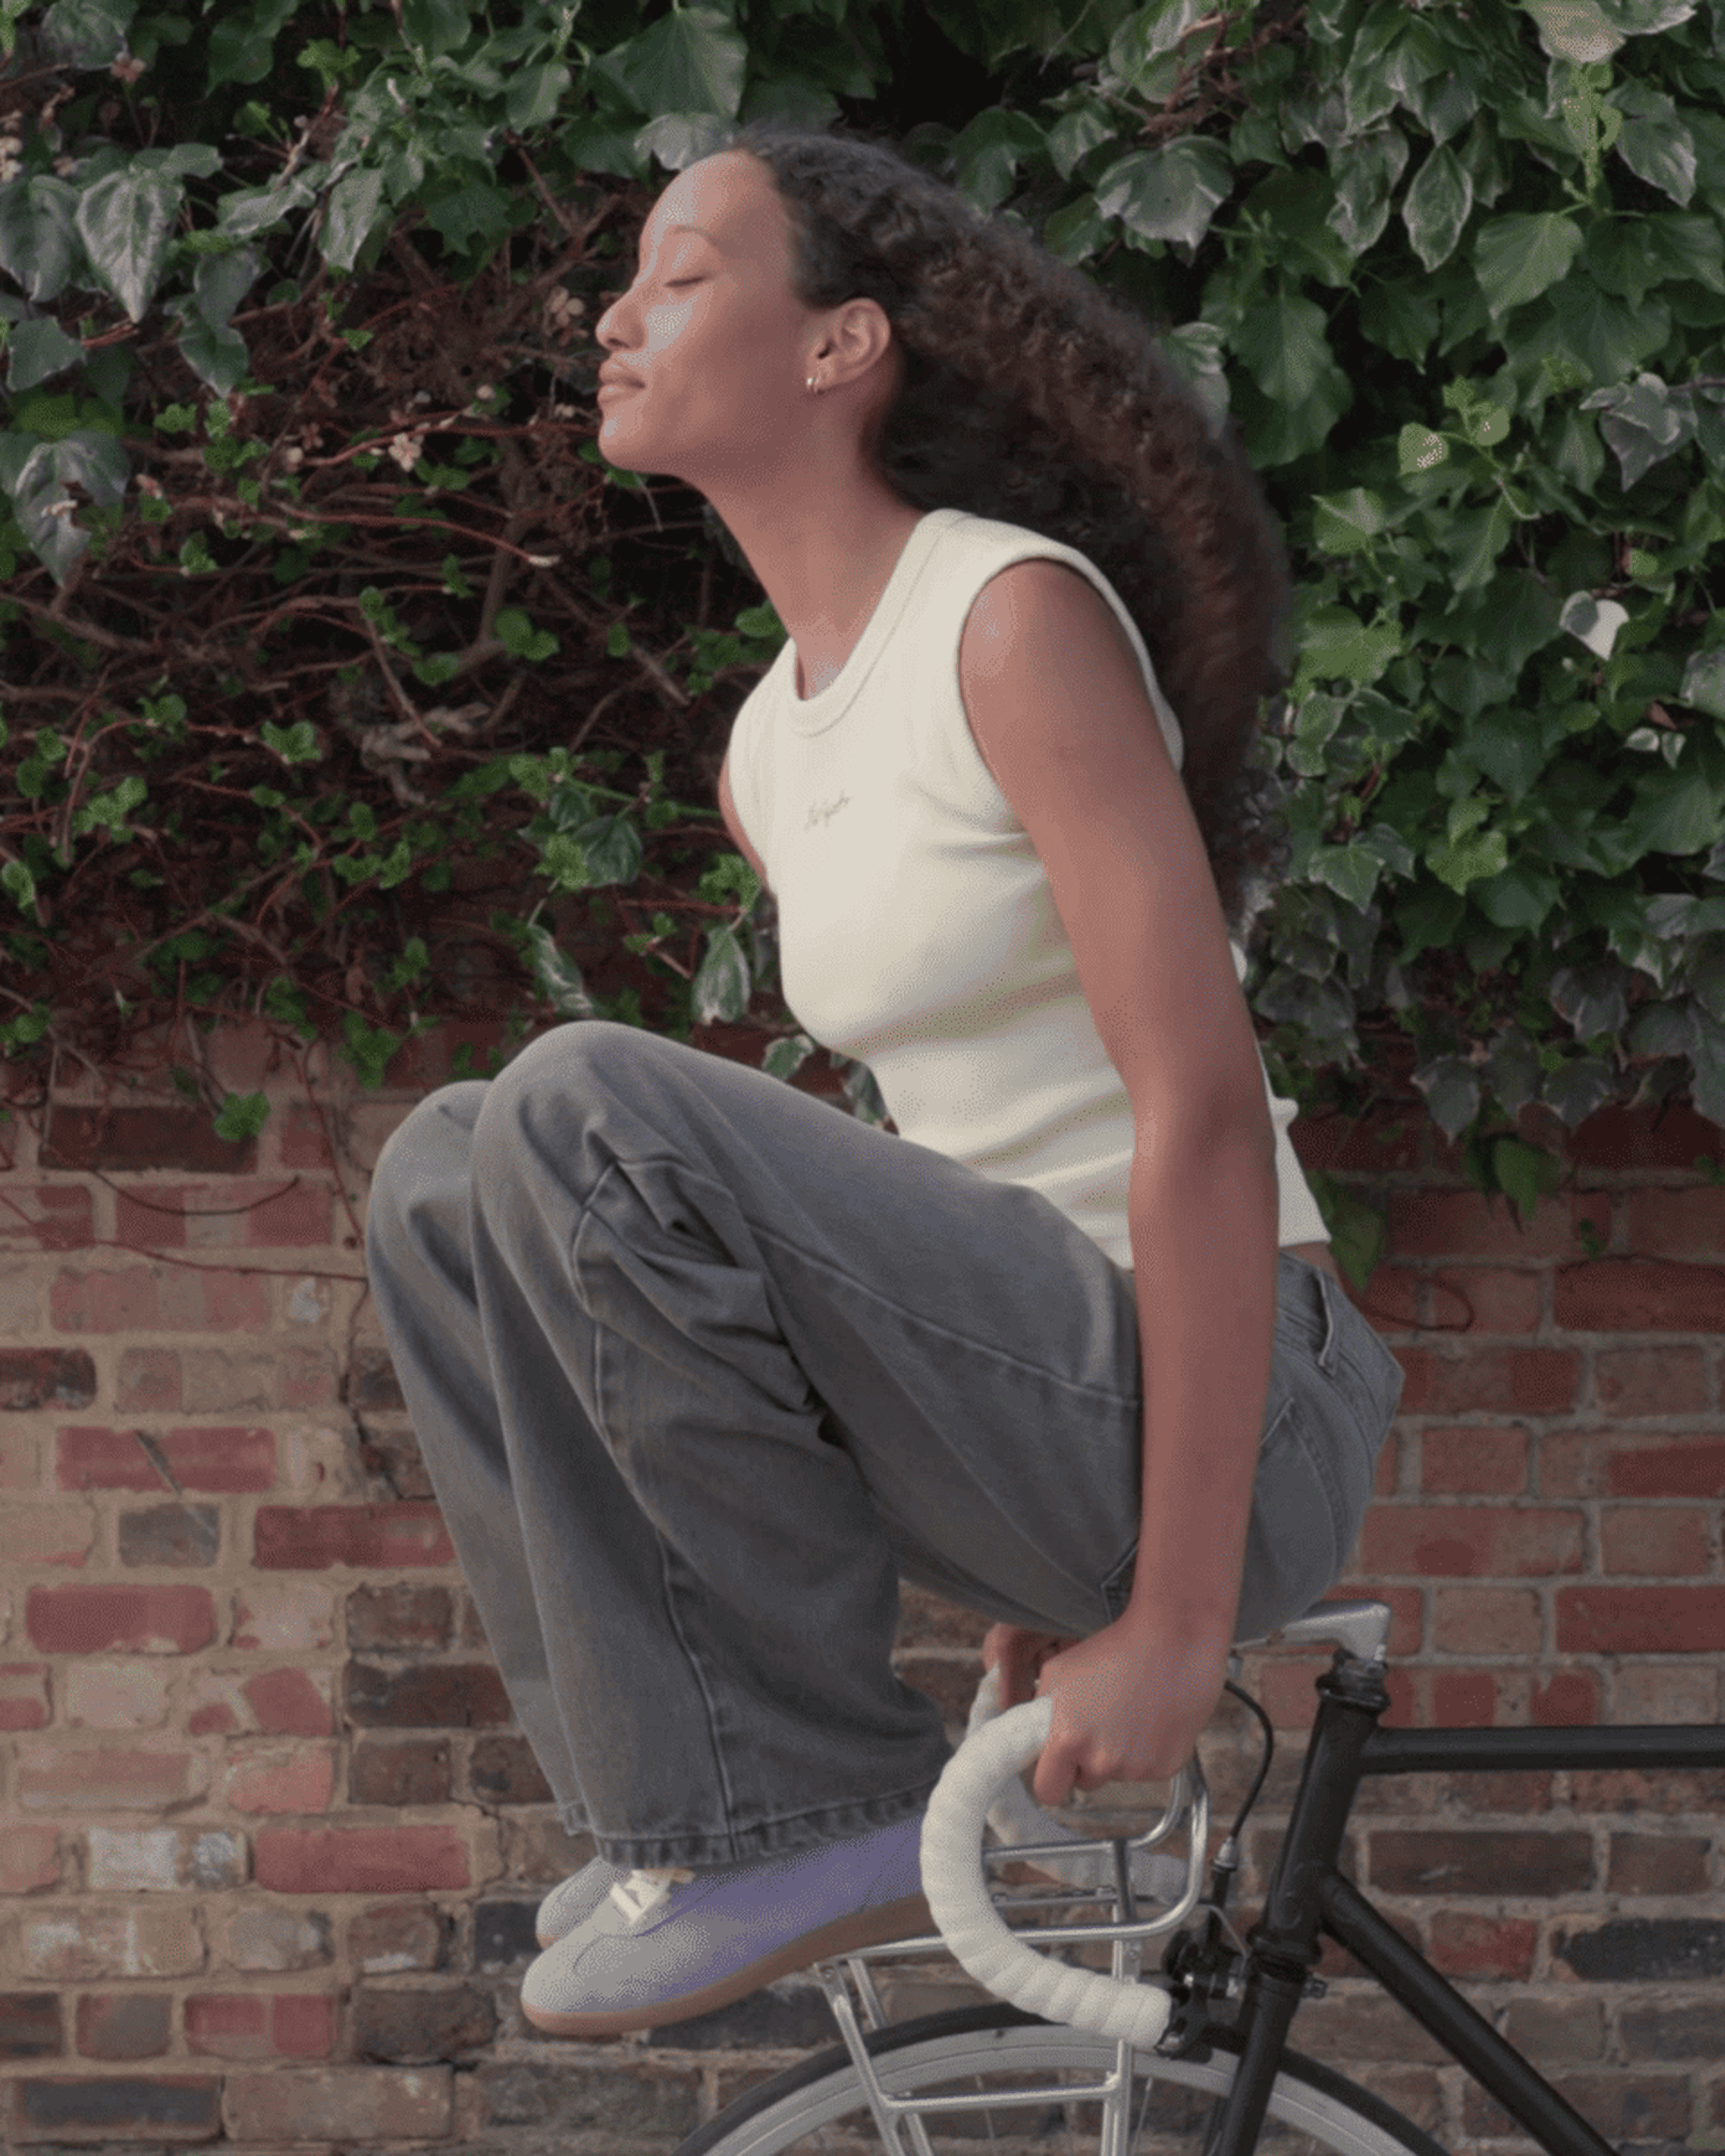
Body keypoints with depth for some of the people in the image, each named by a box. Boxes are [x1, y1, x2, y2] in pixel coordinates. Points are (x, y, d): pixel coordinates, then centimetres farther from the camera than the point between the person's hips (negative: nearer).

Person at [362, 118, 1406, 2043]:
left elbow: (1205, 1110, -19)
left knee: (591, 1112, -23)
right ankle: (690, 1797, 4)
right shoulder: (768, 751, 13)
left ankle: (806, 1810, -12)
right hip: (1024, 1415, 8)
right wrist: (1036, 1566, 20)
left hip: (1224, 1422, -8)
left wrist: (1174, 1619, -21)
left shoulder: (1019, 615, -13)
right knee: (447, 1177, 9)